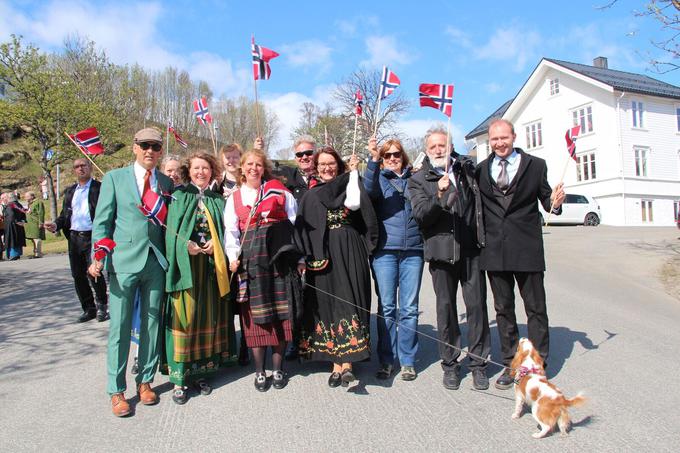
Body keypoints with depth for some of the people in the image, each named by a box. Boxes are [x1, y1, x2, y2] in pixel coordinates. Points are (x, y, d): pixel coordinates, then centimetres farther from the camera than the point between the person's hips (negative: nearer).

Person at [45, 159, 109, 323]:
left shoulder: (100, 188, -1)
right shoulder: (70, 191, 18)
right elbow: (64, 214, 20)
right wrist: (56, 225, 0)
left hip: (93, 237, -6)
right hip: (74, 238, 6)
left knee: (94, 272, -12)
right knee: (78, 275, 8)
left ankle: (102, 306, 8)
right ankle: (89, 309, 21)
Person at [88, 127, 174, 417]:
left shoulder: (166, 183, 10)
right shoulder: (114, 178, 3)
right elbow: (102, 222, 1)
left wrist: (169, 258, 0)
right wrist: (99, 258, -9)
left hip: (156, 262, 3)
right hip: (124, 262, -2)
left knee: (152, 325, 10)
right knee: (120, 328, 3)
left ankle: (145, 381, 26)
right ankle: (117, 391, 17)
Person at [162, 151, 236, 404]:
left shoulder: (217, 200, 15)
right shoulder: (180, 195, 5)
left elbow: (223, 230, 11)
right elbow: (172, 229, -4)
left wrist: (215, 243, -8)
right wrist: (187, 246, -18)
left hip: (210, 265, 4)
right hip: (185, 263, -3)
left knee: (207, 315, 6)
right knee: (184, 315, -5)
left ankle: (200, 371, 18)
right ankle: (179, 378, 2)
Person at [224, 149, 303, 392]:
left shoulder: (278, 190, 7)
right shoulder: (234, 198, 14)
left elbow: (295, 222, 4)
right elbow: (231, 231, 9)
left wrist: (300, 255, -3)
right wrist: (233, 257, -7)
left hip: (279, 253, -1)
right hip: (251, 256, 1)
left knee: (280, 311, 1)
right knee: (255, 312, 1)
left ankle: (278, 368, 13)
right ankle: (259, 370, 11)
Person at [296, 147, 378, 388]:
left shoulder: (348, 186, 8)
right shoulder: (311, 195, 12)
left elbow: (354, 203, -13)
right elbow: (302, 228, 5)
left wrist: (354, 172, -6)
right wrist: (306, 256, -5)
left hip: (349, 253, -2)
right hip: (322, 255, 2)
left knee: (349, 300, -7)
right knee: (328, 304, 2)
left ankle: (346, 364, -5)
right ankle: (338, 364, 9)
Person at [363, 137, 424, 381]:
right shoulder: (379, 178, 8)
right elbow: (369, 190, -15)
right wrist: (373, 159, -28)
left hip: (413, 251, 2)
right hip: (384, 251, -2)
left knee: (409, 308, 4)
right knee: (386, 307, 2)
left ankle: (408, 361, 16)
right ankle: (386, 360, 14)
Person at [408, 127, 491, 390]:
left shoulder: (468, 168, 10)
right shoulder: (419, 180, 4)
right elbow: (420, 214, -10)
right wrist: (439, 196, -26)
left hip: (471, 250, 2)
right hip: (441, 251, -1)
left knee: (477, 305, 3)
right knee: (445, 307, 8)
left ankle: (478, 363, 18)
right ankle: (450, 364, 21)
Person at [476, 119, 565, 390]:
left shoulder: (535, 166, 3)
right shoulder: (480, 170, 7)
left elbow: (545, 199, 2)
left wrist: (555, 203, -18)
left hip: (527, 248, -2)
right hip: (494, 250, 2)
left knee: (535, 308, 6)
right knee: (503, 309, 12)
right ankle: (510, 364, 26)